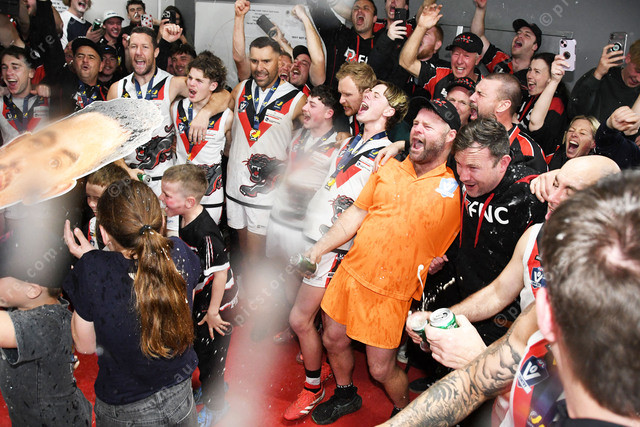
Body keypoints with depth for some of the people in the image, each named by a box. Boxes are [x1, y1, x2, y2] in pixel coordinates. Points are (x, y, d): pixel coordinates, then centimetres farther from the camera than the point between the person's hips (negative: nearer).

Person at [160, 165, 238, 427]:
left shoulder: (205, 232, -34)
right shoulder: (186, 219, -6)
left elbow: (221, 272, -28)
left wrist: (213, 311, -19)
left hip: (215, 302, -9)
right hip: (198, 298, 9)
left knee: (210, 352, 8)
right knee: (198, 344, 24)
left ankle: (215, 405, 31)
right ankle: (210, 385, 49)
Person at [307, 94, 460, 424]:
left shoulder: (455, 190, -8)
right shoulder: (389, 168, 5)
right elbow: (356, 212, 8)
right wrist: (319, 247, 3)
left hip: (391, 294, -5)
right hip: (349, 273, 5)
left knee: (381, 369, 4)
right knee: (333, 340, 19)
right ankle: (345, 396, 48)